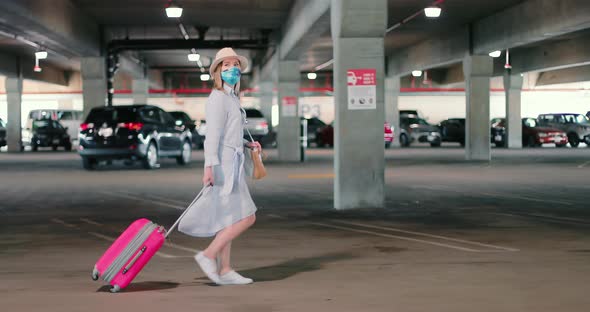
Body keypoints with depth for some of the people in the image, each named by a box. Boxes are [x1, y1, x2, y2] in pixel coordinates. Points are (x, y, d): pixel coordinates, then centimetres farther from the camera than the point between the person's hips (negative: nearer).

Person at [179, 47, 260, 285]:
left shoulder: (230, 98, 18)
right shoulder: (218, 98, -11)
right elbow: (212, 133, -22)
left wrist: (248, 144, 17)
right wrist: (209, 166, -30)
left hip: (229, 163, 10)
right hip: (223, 165, -10)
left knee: (228, 220, 9)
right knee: (246, 217, -11)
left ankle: (224, 271, 11)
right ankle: (208, 255, -7)